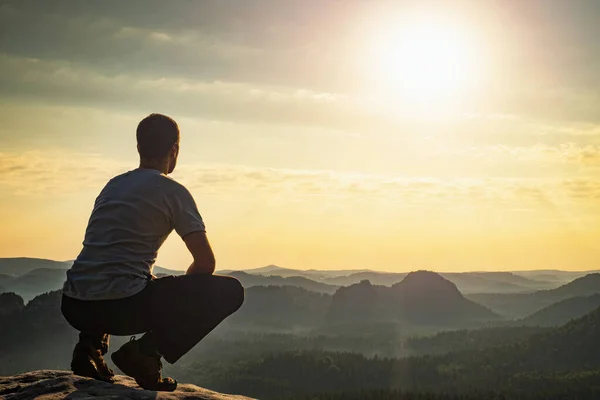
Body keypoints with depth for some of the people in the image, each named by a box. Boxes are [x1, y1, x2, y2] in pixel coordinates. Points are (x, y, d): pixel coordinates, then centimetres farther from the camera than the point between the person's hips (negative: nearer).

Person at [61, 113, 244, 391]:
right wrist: (180, 296, 20)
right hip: (121, 306, -7)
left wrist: (162, 291, 36)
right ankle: (147, 352, -6)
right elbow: (206, 263, 0)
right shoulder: (172, 191, 1)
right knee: (230, 291, 2)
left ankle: (89, 347, 17)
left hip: (73, 307, 7)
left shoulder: (113, 184, 21)